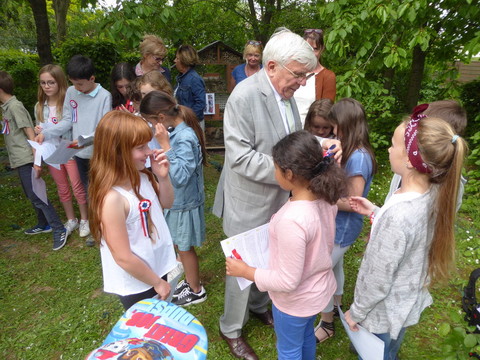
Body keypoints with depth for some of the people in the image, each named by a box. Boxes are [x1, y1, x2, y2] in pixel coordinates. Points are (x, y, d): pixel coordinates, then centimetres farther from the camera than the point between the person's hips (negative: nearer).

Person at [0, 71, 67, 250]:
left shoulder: (15, 106, -14)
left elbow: (30, 134, -18)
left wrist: (36, 161, -22)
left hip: (26, 159, -9)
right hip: (19, 160, 9)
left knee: (36, 196, -10)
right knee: (31, 195, 16)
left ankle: (59, 230, -5)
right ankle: (44, 224, 29)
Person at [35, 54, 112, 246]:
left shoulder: (104, 96, -15)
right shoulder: (71, 92, 0)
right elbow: (67, 121, 5)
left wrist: (86, 139, -33)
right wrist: (46, 133, -7)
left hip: (98, 152, -5)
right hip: (79, 152, 5)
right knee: (87, 188, 19)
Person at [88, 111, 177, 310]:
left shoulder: (143, 177, -11)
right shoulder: (112, 198, -32)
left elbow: (167, 203, 7)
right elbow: (123, 257, -26)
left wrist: (163, 177, -13)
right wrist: (157, 283, -12)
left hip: (158, 267, 7)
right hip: (137, 284, -7)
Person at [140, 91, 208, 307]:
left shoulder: (185, 138, -28)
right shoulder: (175, 131, -2)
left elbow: (180, 176, -32)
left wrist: (165, 145, -32)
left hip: (184, 202, -8)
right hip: (176, 200, 8)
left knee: (185, 247, 12)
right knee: (179, 245, 23)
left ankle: (196, 291, 35)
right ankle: (189, 281, 46)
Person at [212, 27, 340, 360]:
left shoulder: (286, 93, 0)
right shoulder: (244, 96, -23)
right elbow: (241, 157, -25)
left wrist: (323, 143, -9)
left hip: (277, 198, 7)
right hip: (249, 203, -7)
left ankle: (259, 306, 52)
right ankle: (231, 329, 36)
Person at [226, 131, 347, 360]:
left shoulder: (291, 220, -40)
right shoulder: (325, 199, -14)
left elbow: (287, 281, -30)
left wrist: (245, 271, -19)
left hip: (296, 301, -7)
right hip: (320, 289, 7)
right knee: (306, 335, 34)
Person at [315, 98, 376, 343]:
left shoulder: (358, 157, -27)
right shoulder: (351, 152, 2)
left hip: (343, 227, -9)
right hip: (338, 223, 9)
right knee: (334, 265, 26)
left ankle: (327, 324, 25)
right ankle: (336, 306, 50)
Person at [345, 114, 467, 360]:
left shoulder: (398, 214, -37)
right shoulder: (433, 196, -13)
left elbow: (377, 280, -26)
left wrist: (356, 312, -10)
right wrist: (375, 213, 1)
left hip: (384, 312, -7)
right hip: (409, 302, 7)